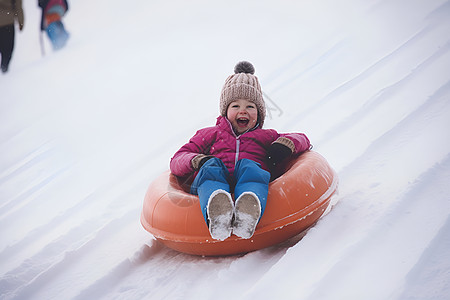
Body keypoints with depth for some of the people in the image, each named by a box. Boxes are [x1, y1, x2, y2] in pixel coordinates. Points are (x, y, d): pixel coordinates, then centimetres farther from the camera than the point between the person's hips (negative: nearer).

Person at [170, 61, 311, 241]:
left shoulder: (265, 136, 38)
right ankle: (217, 218, -64)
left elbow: (302, 139, 31)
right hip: (212, 186, 0)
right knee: (211, 166, -32)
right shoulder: (211, 134, 35)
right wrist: (199, 161, -1)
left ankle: (247, 215, -67)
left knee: (248, 166, -33)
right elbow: (177, 161, 24)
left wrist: (284, 145, 6)